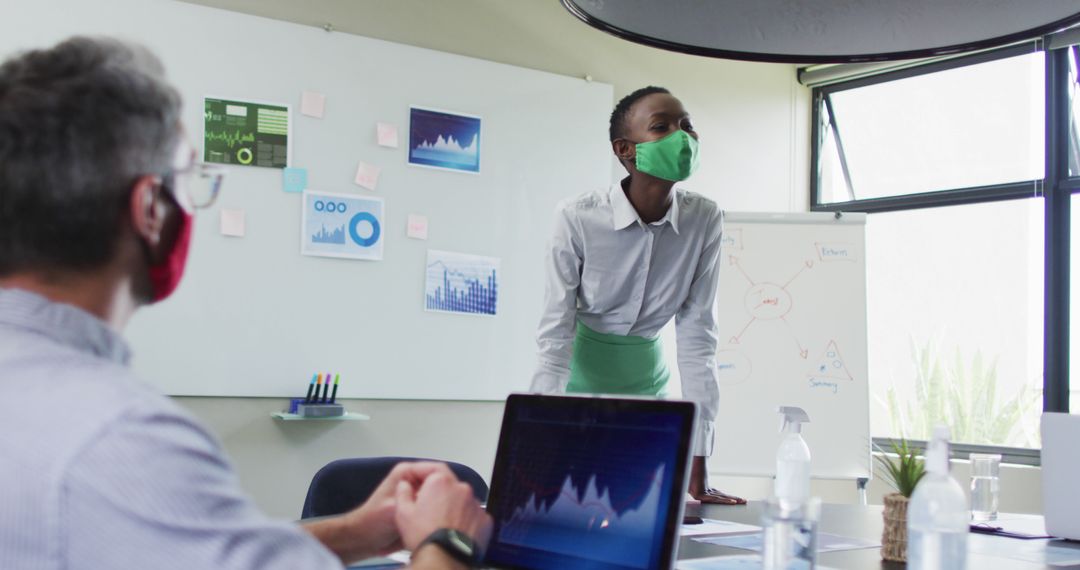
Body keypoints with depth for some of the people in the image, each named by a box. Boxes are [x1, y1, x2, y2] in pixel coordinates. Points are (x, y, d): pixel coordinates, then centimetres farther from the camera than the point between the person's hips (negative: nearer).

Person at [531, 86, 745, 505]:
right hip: (579, 375, -2)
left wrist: (698, 471, -14)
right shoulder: (577, 218, -22)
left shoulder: (705, 220, -14)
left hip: (646, 378, 3)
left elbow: (697, 335, -12)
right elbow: (554, 336, -19)